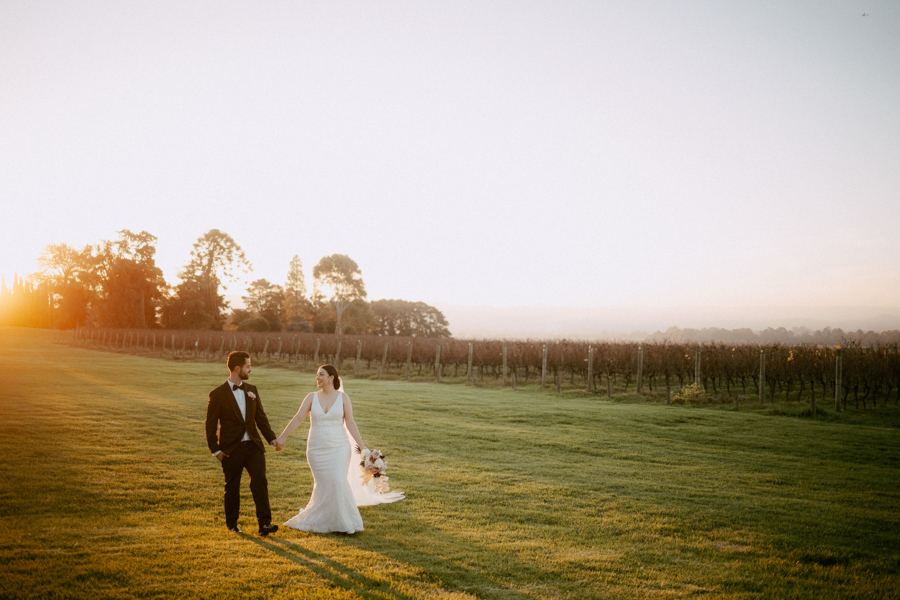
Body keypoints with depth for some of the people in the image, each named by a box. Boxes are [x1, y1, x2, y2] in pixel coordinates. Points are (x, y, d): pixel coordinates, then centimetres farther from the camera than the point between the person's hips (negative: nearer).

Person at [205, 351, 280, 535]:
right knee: (232, 487, 9)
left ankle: (264, 523, -7)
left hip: (253, 446, 3)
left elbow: (260, 417, 10)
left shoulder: (252, 390, 8)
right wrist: (215, 450, -6)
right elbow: (210, 424, -3)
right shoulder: (217, 394, -6)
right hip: (231, 449, -3)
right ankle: (232, 523, 26)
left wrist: (272, 438, 0)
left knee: (260, 482, -7)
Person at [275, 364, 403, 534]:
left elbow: (350, 423, -5)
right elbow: (297, 418, -2)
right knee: (323, 485, 5)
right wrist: (282, 437, -9)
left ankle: (344, 521, 4)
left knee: (338, 483, -13)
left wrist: (362, 446, -10)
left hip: (338, 448, -1)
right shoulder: (312, 397, 1)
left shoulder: (343, 397, -3)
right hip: (317, 450, 2)